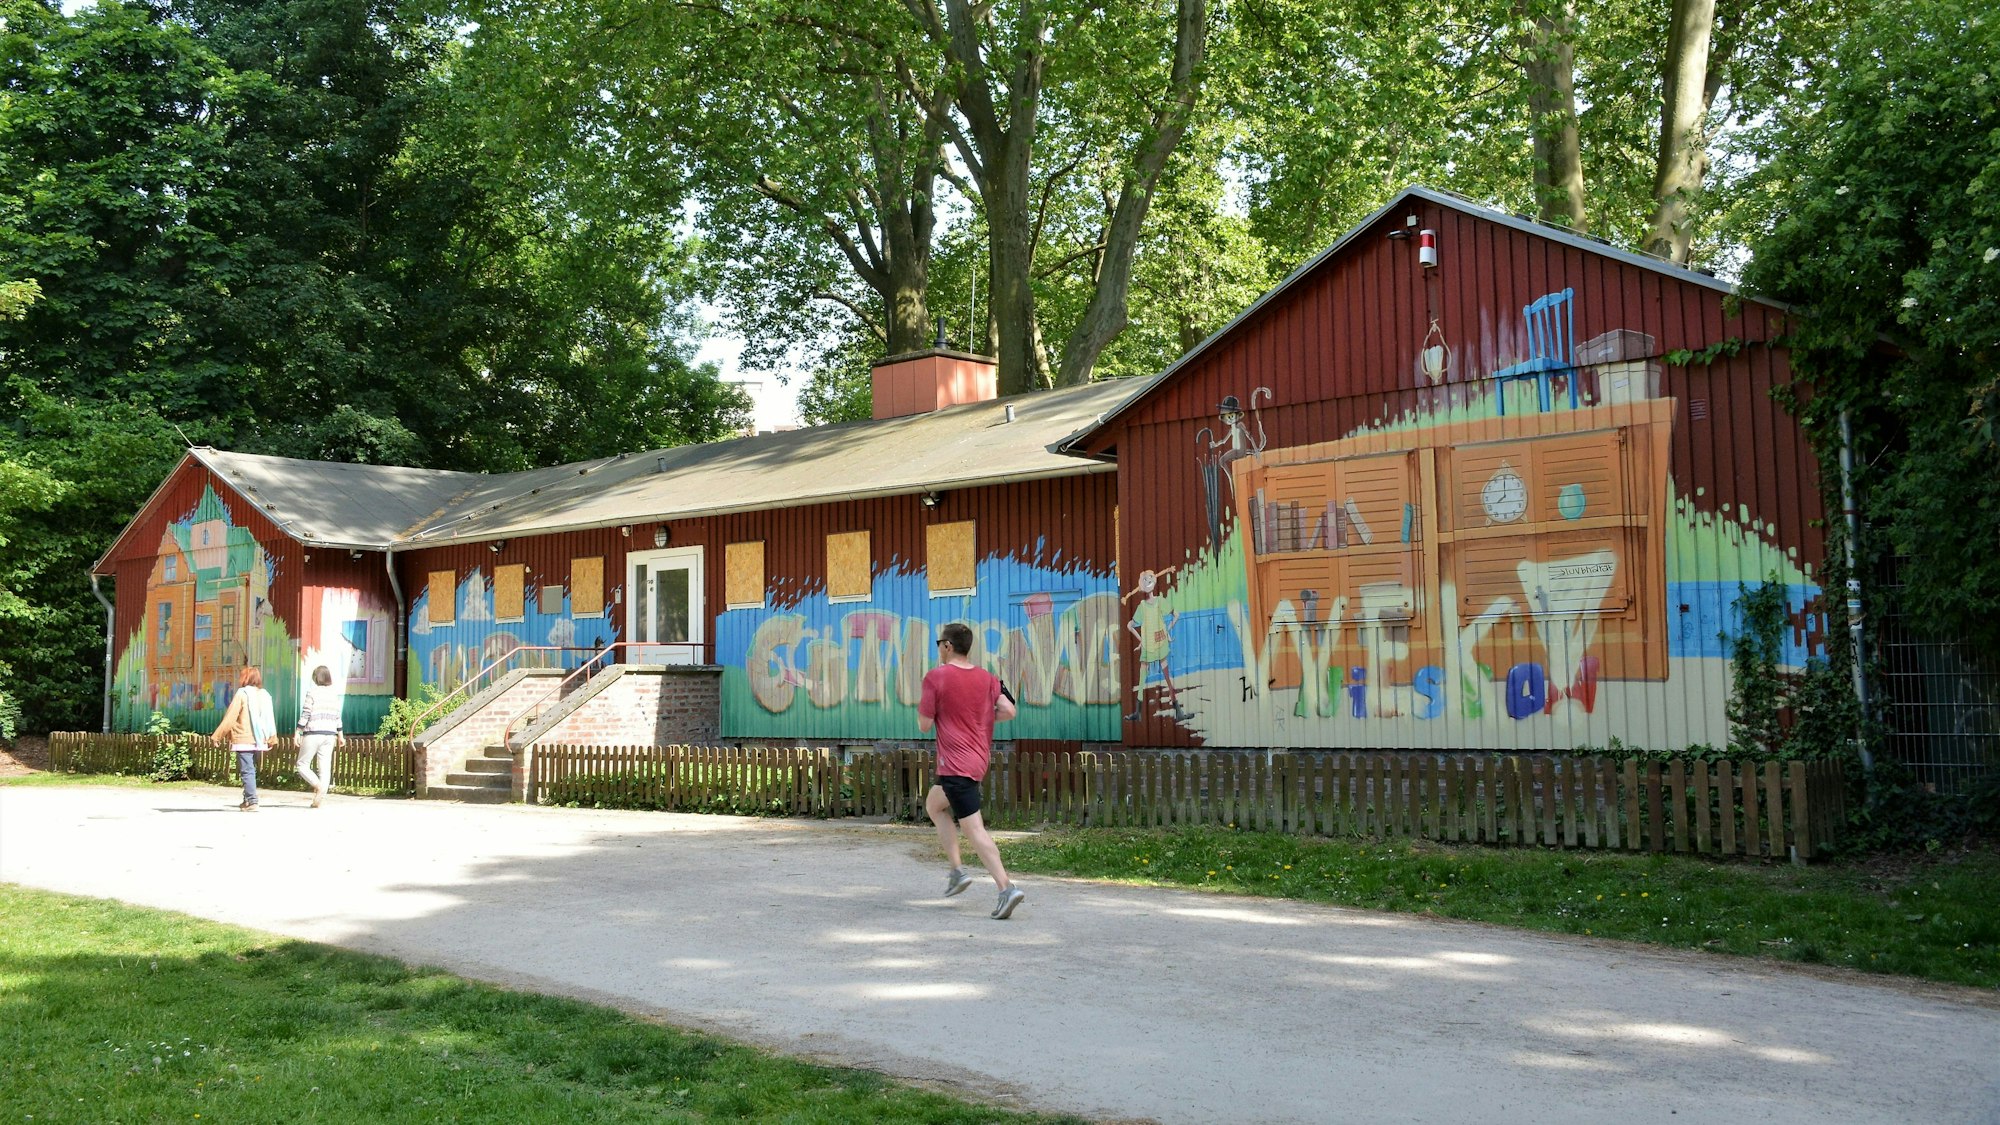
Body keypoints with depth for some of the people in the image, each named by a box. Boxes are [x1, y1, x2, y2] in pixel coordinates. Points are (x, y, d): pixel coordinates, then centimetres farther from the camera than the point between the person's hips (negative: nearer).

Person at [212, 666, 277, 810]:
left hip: (244, 740, -6)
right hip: (259, 741, 6)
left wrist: (217, 736, -3)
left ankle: (252, 802, -13)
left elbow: (230, 717, -9)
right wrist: (272, 738, 15)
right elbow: (270, 719, 10)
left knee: (247, 771, -6)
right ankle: (247, 800, 24)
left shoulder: (242, 693, -8)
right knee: (251, 770, 18)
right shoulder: (265, 695, 9)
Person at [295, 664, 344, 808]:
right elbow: (337, 717, 12)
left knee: (302, 764, 6)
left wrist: (298, 732, -5)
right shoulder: (334, 694, 7)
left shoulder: (312, 692, -7)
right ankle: (319, 800, 1)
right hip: (329, 734, 5)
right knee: (325, 768, 5)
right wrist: (340, 735, 20)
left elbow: (305, 714, -10)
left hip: (313, 733, -5)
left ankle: (318, 786, -16)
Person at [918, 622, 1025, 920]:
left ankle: (1006, 887, -14)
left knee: (974, 829, -4)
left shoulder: (936, 677, -10)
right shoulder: (987, 678, 6)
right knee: (933, 804, 23)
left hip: (955, 763, -8)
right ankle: (957, 870, 15)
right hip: (979, 759, 8)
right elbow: (1009, 711, -4)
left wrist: (925, 704, 10)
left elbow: (924, 725, -8)